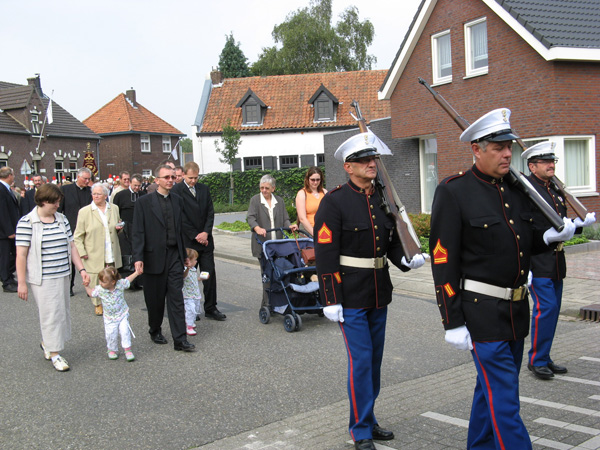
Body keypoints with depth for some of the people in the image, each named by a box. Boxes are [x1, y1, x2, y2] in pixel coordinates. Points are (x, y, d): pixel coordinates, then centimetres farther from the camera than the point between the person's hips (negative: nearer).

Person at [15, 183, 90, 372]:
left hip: (62, 276, 6)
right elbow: (21, 254, -10)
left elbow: (71, 246, 11)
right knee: (50, 313, -2)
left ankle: (46, 343, 35)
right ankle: (54, 353, 12)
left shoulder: (62, 220, 7)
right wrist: (21, 283, -11)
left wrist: (81, 269, 4)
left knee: (61, 311, 13)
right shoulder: (27, 222, -10)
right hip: (42, 278, -6)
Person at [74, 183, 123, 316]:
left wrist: (119, 227, -1)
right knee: (95, 281, 1)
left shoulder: (114, 208, 9)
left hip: (111, 254, 3)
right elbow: (78, 235, 0)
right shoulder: (84, 211, -2)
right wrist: (82, 252, -8)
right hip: (94, 255, -3)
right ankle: (98, 304, 18)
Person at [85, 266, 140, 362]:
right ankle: (112, 350, 26)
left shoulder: (120, 284, -13)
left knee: (125, 332, -8)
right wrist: (86, 286, -8)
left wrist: (136, 273, 7)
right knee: (111, 335, 0)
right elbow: (91, 293, 5)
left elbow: (128, 280, 6)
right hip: (109, 318, 0)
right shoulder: (100, 290, -13)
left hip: (122, 315, 0)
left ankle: (127, 350, 8)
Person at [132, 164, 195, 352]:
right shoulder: (144, 202, -3)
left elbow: (181, 229, 12)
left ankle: (180, 340, -1)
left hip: (174, 255, 3)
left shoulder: (177, 200, 9)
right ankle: (155, 330, 31)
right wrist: (138, 257, -14)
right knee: (155, 298, 10)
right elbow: (138, 232, -6)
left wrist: (184, 254, 12)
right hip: (154, 257, -2)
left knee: (176, 298, -2)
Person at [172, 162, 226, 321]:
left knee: (210, 274, 4)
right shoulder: (177, 190, -6)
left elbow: (210, 212, 8)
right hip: (188, 242, -4)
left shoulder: (204, 189, 11)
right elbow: (180, 217, -10)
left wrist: (206, 232, -6)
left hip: (205, 240, 4)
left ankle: (211, 308, 13)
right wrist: (195, 235, -11)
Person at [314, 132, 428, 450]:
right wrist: (331, 301, -16)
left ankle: (368, 419, 31)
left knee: (374, 360, 15)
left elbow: (392, 242, 16)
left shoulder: (382, 200, 9)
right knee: (361, 360, -4)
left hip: (379, 294, 7)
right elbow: (325, 254, -14)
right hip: (351, 297, -6)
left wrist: (406, 259, -6)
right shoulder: (334, 202, -11)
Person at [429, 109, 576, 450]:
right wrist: (453, 323, -15)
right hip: (482, 310, -7)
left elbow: (529, 241, 19)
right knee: (504, 397, -3)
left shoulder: (518, 188, 8)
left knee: (492, 388, 19)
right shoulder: (453, 192, -12)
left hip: (517, 307, 7)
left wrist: (551, 236, -5)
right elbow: (443, 260, -14)